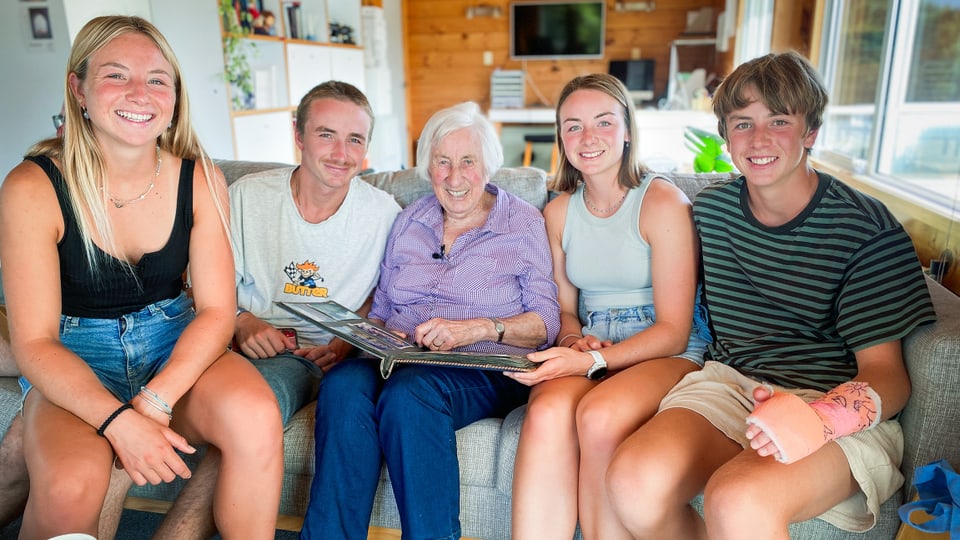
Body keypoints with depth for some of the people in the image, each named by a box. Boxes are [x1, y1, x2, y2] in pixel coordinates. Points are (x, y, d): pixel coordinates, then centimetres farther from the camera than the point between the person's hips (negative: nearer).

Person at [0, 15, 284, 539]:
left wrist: (155, 401, -22)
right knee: (71, 485, -33)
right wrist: (118, 421, -29)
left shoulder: (200, 179, -6)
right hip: (74, 361, -2)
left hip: (176, 343, 2)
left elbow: (216, 309, -7)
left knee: (256, 418, -28)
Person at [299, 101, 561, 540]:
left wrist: (479, 327, -16)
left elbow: (546, 321, 0)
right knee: (342, 385, -31)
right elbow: (380, 310, 20)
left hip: (482, 370, -3)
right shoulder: (408, 222, 19)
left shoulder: (523, 223, 7)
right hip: (398, 360, 4)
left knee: (408, 393, -36)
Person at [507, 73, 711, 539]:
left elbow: (673, 330, -9)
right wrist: (573, 340, -7)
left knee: (599, 416, -34)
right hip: (590, 352, 4)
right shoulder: (558, 211, 10)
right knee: (546, 413, -30)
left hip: (669, 353, -3)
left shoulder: (663, 201, -8)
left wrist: (591, 361, -21)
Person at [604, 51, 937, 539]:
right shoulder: (710, 209, 9)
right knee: (635, 482, -28)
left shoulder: (867, 228, -5)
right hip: (728, 383, 4)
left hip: (837, 405, -3)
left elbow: (888, 374, -7)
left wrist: (823, 416, -30)